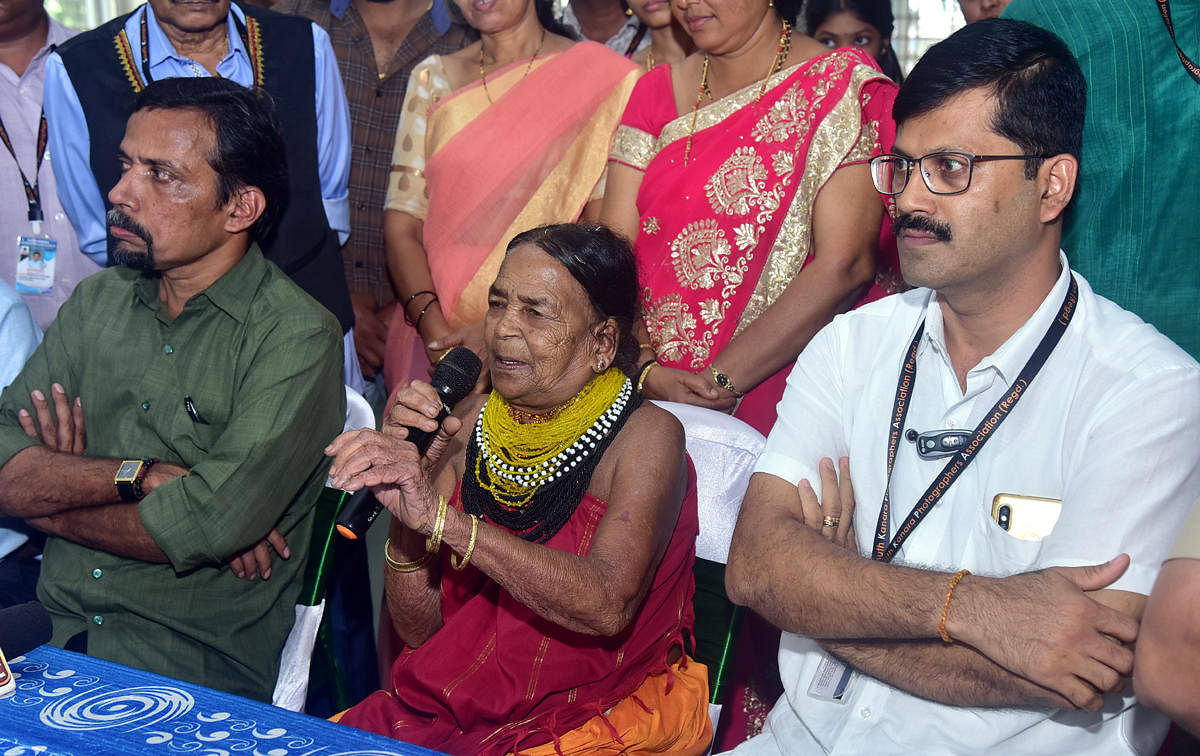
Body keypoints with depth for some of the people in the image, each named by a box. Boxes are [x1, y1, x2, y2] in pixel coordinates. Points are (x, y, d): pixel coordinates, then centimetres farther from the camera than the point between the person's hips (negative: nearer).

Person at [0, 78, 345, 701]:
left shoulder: (297, 338, -9)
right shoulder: (97, 302, 11)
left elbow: (206, 528, -18)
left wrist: (52, 493, -2)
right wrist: (140, 476, -15)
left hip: (199, 661, -5)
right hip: (54, 626, 5)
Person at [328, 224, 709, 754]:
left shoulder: (646, 437, -10)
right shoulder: (471, 423, 5)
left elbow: (609, 605, -29)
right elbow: (417, 628, 3)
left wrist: (441, 516, -32)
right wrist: (405, 513, -15)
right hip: (447, 707, 5)